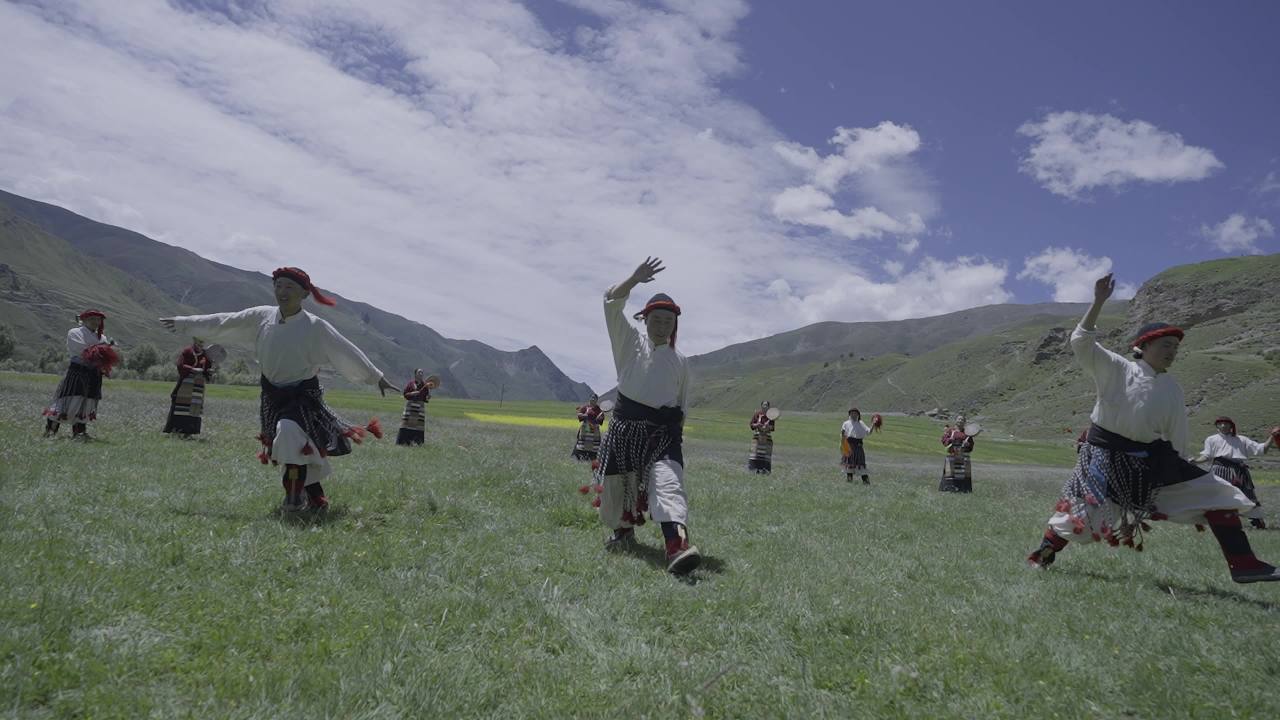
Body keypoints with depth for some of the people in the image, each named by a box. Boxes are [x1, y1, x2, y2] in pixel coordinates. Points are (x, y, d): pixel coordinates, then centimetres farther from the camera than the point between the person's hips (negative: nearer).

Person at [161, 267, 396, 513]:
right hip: (273, 394, 5)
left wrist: (376, 378, -8)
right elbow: (223, 322, 10)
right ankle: (316, 498, 26)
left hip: (304, 394, -5)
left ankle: (296, 494, -18)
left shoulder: (316, 327, -12)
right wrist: (183, 322, 16)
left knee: (290, 430, -31)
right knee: (302, 449, 10)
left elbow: (347, 352, -10)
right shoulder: (261, 316, -1)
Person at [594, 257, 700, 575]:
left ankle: (678, 545, -41)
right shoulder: (630, 342, 8)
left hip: (664, 431, 0)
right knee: (616, 485, 8)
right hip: (626, 426, 0)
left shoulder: (680, 362, 14)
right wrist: (636, 278, -15)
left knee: (668, 482, -22)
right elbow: (612, 302, -5)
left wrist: (677, 438, 15)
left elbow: (681, 406, 20)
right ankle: (623, 532, 39)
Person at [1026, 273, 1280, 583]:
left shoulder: (1172, 389, 10)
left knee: (1216, 494, 1)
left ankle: (1243, 565, 7)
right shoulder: (1115, 369, -3)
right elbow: (1081, 342, -16)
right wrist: (1099, 301, -23)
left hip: (1154, 459, 5)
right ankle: (1041, 556, 14)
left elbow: (1178, 439, 14)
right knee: (1077, 512, -5)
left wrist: (1179, 471, 13)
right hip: (1108, 456, -5)